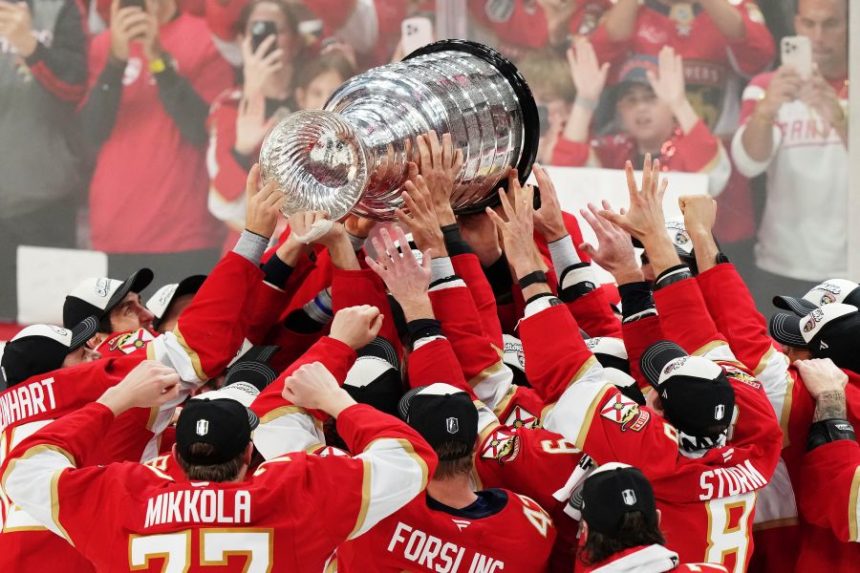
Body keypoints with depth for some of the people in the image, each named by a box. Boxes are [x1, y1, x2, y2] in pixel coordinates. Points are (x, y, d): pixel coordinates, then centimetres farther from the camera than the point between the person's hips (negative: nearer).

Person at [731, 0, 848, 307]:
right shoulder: (767, 87, 4)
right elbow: (748, 163, -13)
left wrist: (839, 119, -35)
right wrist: (766, 110, -34)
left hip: (850, 272, -1)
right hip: (780, 270, 1)